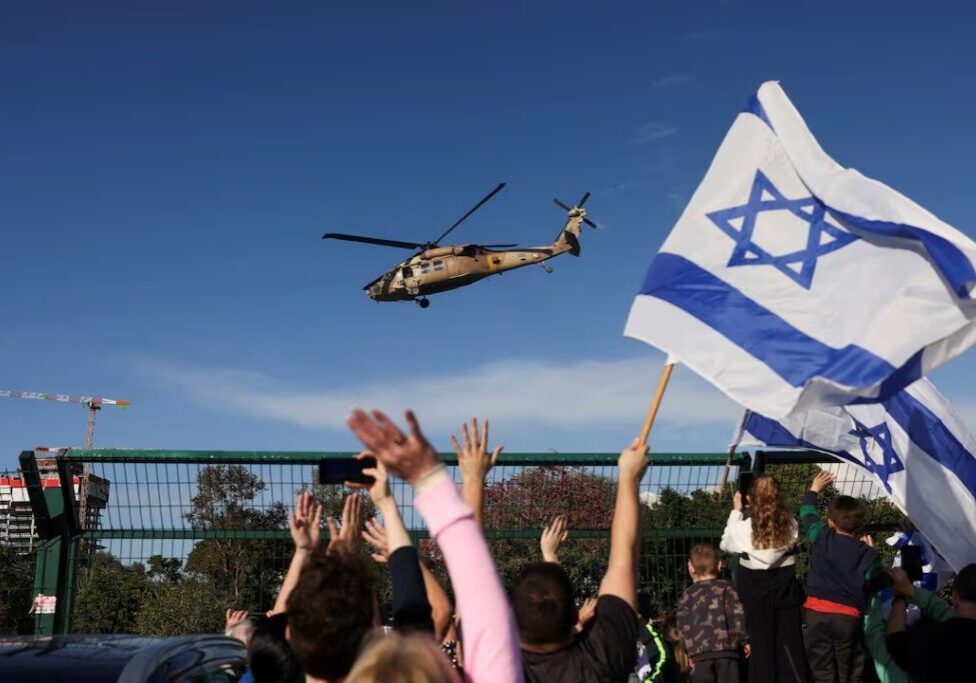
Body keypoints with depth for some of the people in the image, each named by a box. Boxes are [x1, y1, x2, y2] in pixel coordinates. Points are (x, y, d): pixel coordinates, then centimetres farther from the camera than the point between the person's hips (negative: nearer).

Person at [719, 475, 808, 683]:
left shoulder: (745, 528, -16)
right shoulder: (789, 524, -11)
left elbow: (725, 544, 3)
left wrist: (736, 511, 8)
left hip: (756, 590, -2)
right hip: (786, 588, 2)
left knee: (761, 645, 9)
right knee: (790, 644, 9)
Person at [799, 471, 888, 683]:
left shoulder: (821, 538, 0)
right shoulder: (867, 554, -6)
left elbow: (807, 513, 17)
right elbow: (879, 583, 3)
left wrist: (814, 489, 33)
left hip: (816, 611, 2)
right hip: (848, 616, -1)